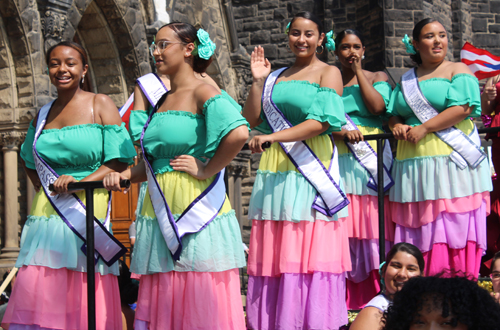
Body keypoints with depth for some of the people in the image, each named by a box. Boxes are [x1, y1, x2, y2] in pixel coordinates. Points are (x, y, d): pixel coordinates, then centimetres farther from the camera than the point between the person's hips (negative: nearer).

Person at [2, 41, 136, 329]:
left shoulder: (100, 105, 3)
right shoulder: (43, 114, 15)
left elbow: (119, 160, -4)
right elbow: (31, 162, 30)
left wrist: (81, 182, -15)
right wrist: (45, 190, 14)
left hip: (88, 210, -4)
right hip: (47, 215, 4)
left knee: (83, 300, -5)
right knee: (38, 295, -4)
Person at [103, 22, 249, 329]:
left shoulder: (202, 92, -7)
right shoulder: (161, 101, 17)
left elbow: (239, 133, -24)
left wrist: (206, 169, -16)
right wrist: (125, 174, 7)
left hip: (196, 209, -8)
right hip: (160, 212, 8)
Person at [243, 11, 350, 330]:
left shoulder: (328, 73, 3)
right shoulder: (277, 77, 18)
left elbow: (320, 122, -10)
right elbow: (252, 119, 13)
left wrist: (272, 136, -17)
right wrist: (258, 80, 6)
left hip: (310, 169, -5)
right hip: (275, 172, 5)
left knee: (309, 252, -7)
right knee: (274, 255, 2)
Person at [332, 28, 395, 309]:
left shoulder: (377, 77, 14)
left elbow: (378, 107, -6)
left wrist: (358, 72, 0)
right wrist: (342, 132, -16)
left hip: (373, 157, 0)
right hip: (339, 159, 0)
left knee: (372, 223, -6)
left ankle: (377, 294, -1)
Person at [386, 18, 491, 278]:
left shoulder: (458, 71, 5)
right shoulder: (406, 80, 20)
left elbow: (463, 108, -9)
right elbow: (391, 113, 21)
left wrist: (424, 129, -12)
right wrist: (396, 125, -3)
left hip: (452, 160, -4)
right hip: (413, 166, 5)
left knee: (453, 230, -8)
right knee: (417, 234, 2)